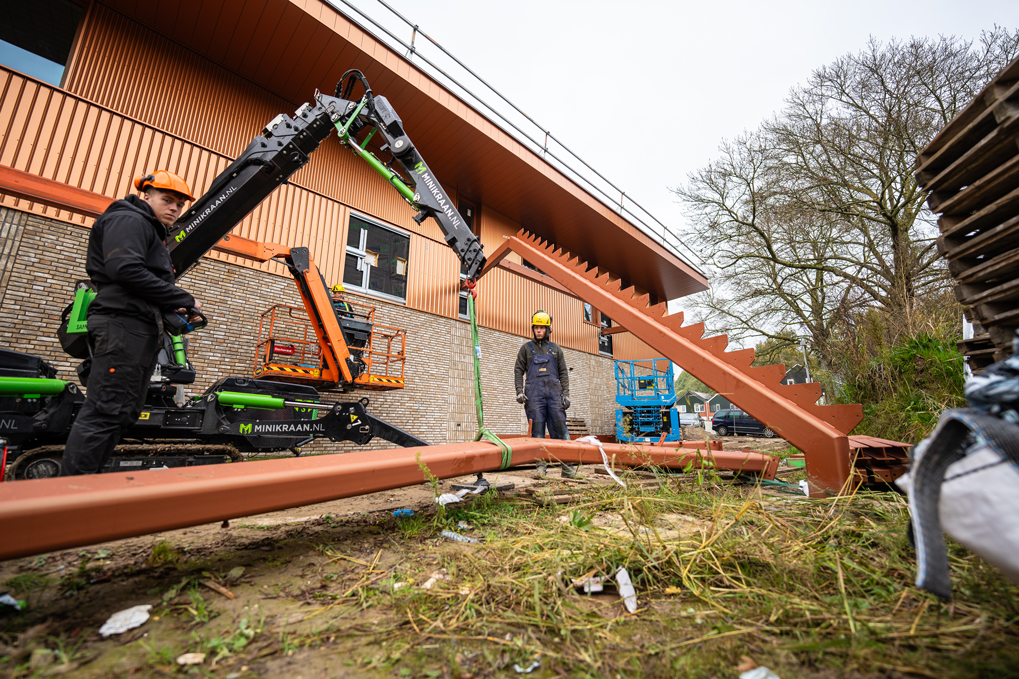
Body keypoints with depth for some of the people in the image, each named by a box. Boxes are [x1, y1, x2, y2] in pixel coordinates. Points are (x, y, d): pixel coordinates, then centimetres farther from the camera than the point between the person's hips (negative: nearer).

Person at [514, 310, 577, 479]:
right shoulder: (526, 348, 14)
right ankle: (541, 465, 3)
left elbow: (563, 373, 14)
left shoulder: (555, 349, 17)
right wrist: (519, 391, -3)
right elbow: (518, 371, 9)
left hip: (554, 391, 1)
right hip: (534, 393, 0)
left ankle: (567, 466, -1)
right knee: (537, 428, -3)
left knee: (559, 426, -5)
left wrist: (566, 394, 3)